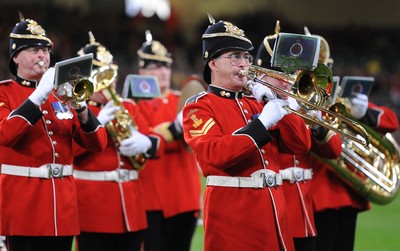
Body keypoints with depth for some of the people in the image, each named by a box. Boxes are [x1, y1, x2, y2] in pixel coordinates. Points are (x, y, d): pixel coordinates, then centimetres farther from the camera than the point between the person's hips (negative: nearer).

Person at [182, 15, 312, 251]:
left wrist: (281, 102, -1)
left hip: (273, 209, 6)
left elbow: (300, 145, 11)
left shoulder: (256, 103, 18)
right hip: (232, 214, -6)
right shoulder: (199, 107, -2)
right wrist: (262, 123, -21)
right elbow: (216, 154, -20)